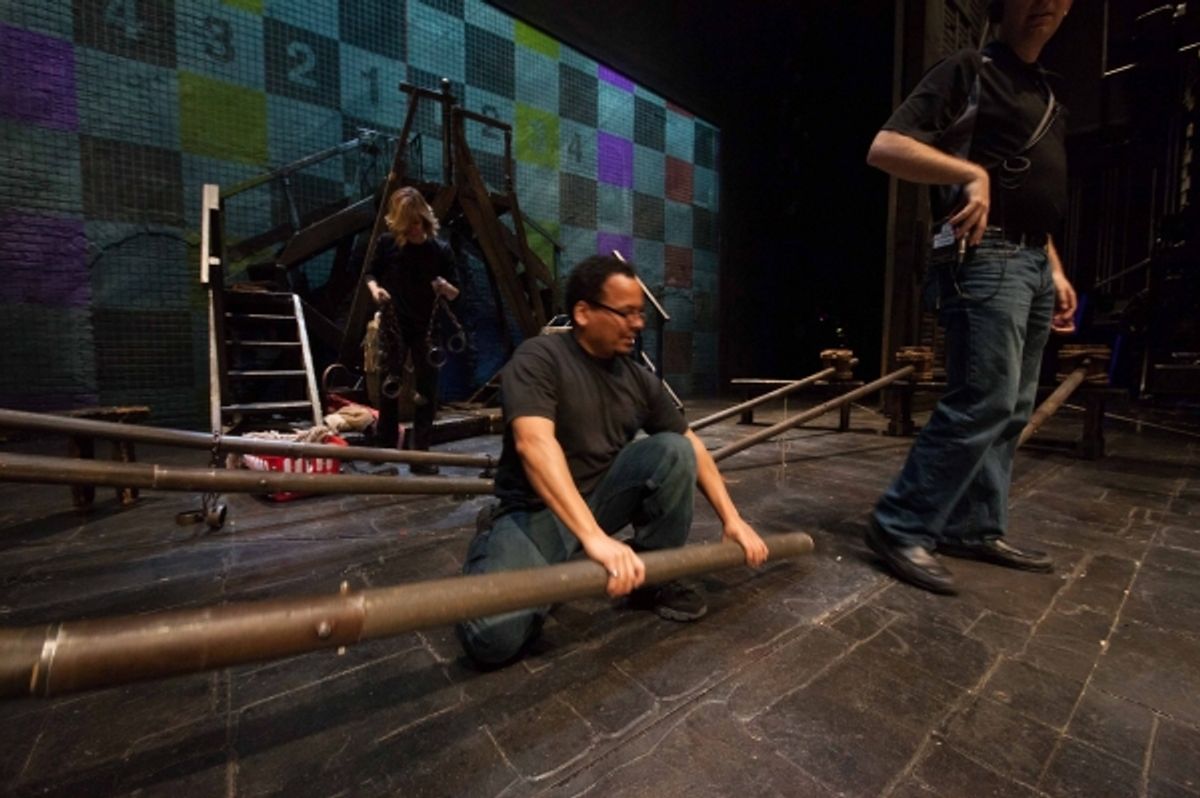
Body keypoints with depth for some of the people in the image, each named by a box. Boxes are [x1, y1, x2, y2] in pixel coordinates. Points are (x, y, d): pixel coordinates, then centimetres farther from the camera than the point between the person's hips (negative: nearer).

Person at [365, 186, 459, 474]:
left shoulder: (439, 250, -3)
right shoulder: (387, 243, -1)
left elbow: (454, 295, 1)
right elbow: (371, 273, 12)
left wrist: (446, 288, -22)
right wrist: (374, 288, -9)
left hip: (427, 330, 0)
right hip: (392, 327, 1)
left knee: (426, 392, 0)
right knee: (388, 391, 6)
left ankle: (420, 454, 9)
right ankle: (386, 452, 21)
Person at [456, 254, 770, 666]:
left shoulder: (639, 378, 2)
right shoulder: (539, 358, -16)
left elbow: (690, 445, 8)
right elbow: (534, 443, -32)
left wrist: (732, 518, 1)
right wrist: (593, 536, -41)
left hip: (600, 497, 5)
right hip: (534, 510, -4)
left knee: (672, 450, -18)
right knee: (494, 635, -27)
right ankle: (547, 575, 6)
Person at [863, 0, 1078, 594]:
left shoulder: (1045, 94, 26)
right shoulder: (968, 72, 2)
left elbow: (1036, 199, 27)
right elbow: (884, 148, -13)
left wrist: (1056, 271, 18)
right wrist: (973, 172, -24)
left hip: (1033, 262, 9)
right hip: (986, 258, -9)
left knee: (1011, 410, 8)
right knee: (983, 403, -16)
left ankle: (976, 529, 17)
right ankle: (901, 528, -7)